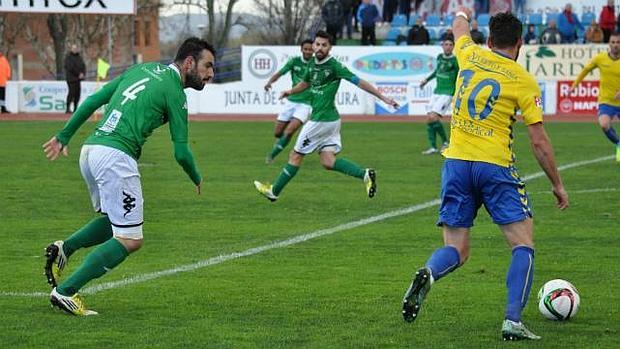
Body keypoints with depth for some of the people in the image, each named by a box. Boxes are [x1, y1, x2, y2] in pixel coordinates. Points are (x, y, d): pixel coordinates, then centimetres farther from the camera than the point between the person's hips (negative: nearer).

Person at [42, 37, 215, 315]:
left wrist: (64, 136, 24)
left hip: (89, 150, 9)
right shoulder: (174, 92, -1)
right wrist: (197, 180, 18)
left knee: (113, 222, 26)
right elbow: (181, 152, -1)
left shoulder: (142, 70, 20)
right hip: (115, 157, -9)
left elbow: (93, 100, 20)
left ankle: (64, 249, 5)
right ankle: (66, 291, -8)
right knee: (130, 240, -3)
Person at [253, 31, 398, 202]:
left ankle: (274, 191, 18)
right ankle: (365, 174, -2)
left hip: (323, 120, -8)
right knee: (328, 161, 4)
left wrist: (383, 97, -20)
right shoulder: (312, 63, 9)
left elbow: (359, 82, -17)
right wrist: (290, 91, 14)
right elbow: (305, 83, 29)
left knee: (296, 155, 5)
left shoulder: (334, 66, -16)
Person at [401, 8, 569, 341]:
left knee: (456, 251, 9)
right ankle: (512, 321, -11)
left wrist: (462, 14, 57)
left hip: (456, 163, 4)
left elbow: (459, 28, 33)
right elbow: (539, 143, -2)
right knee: (523, 245, 5)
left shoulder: (471, 56, 8)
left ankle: (427, 274, -26)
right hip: (495, 166, -4)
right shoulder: (525, 82, -2)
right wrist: (557, 185, 9)